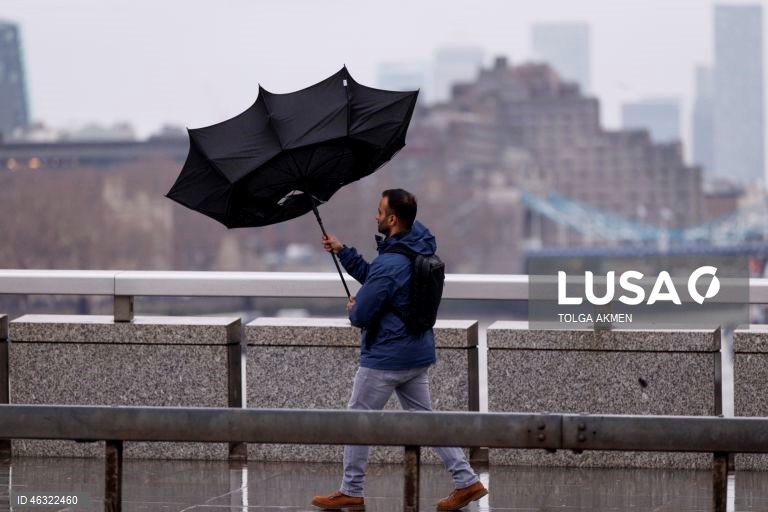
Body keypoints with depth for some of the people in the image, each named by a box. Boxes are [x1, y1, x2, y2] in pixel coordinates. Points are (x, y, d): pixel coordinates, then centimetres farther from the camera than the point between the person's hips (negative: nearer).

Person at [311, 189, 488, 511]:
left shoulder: (389, 264, -25)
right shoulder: (419, 248, 5)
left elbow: (361, 316, -21)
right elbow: (371, 277, 18)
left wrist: (353, 309, 3)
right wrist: (342, 251, 13)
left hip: (386, 356, -9)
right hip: (419, 354, 9)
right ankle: (467, 481, 9)